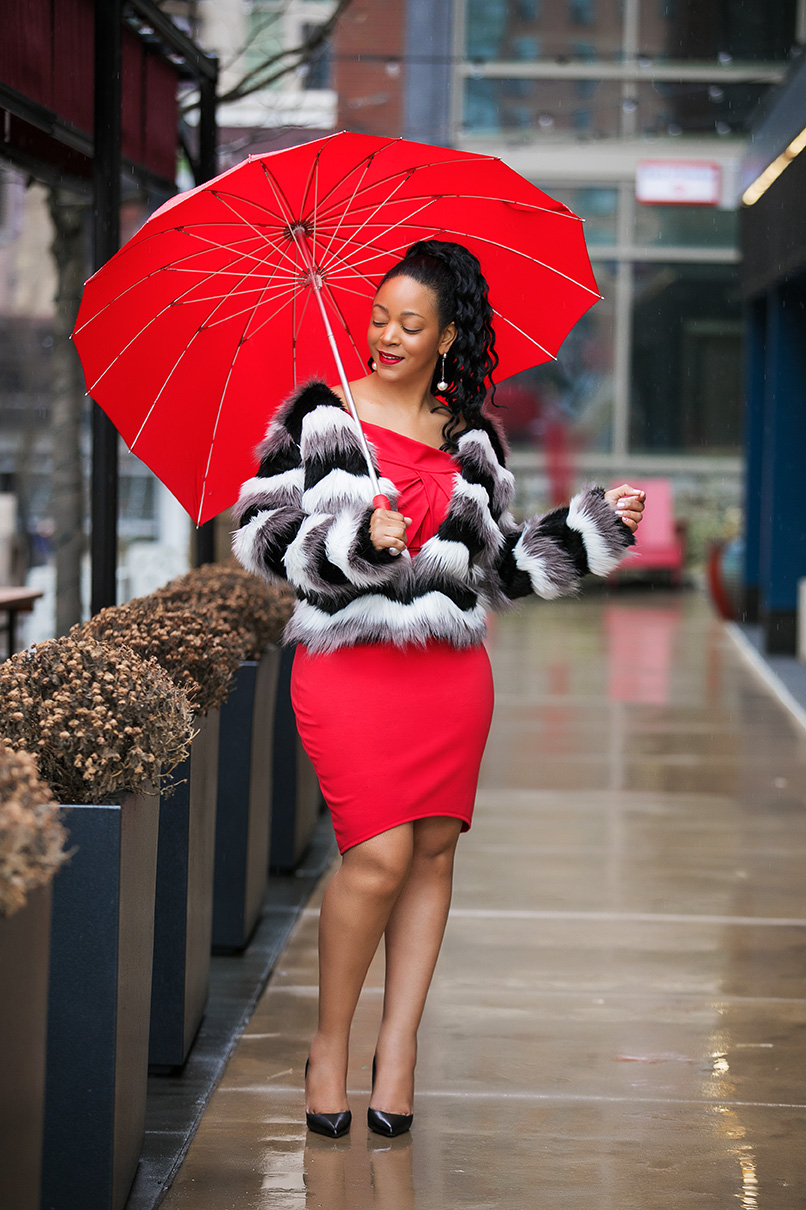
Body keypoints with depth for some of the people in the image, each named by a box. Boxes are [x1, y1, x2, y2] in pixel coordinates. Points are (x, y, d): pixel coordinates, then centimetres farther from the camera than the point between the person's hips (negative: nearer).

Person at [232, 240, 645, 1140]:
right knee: (380, 856, -13)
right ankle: (329, 1046, 6)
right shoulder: (318, 416, 2)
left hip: (451, 669, 4)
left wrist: (595, 526, 12)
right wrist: (356, 541, -18)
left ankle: (399, 1049, 14)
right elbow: (261, 535, -3)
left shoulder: (473, 440, 13)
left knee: (434, 850, 3)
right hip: (346, 660, -4)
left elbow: (500, 566, 19)